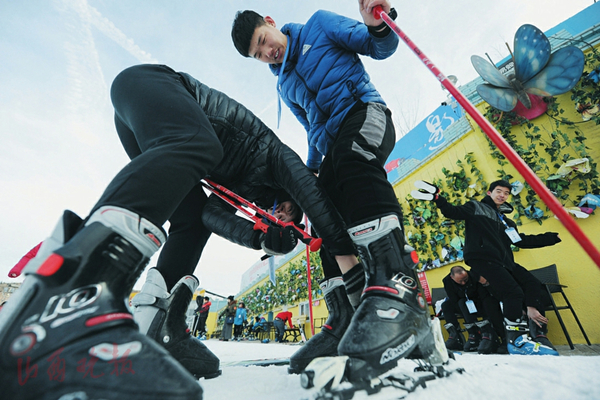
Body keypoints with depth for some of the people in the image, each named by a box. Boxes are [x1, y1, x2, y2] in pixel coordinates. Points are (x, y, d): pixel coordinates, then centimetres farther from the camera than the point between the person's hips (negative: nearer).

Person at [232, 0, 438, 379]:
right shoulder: (285, 87, 28)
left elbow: (380, 48, 11)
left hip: (363, 110, -5)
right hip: (334, 145, 6)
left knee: (352, 160, -38)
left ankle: (396, 286, -47)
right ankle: (346, 320, -10)